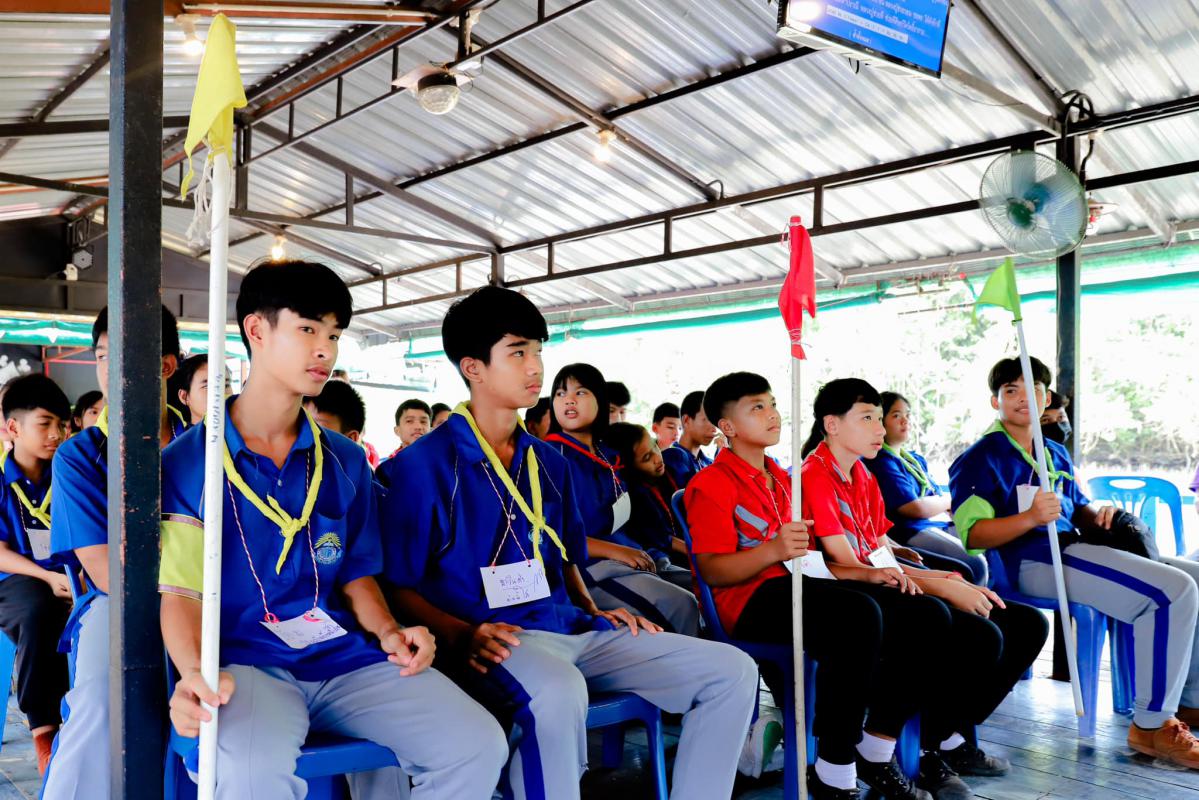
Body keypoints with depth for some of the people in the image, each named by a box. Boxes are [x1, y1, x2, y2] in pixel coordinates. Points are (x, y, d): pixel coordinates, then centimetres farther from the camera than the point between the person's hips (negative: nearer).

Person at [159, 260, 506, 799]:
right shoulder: (186, 464, 0)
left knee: (479, 747, -14)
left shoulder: (346, 462, 13)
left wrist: (388, 633, -3)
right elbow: (180, 592, -3)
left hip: (345, 657, 5)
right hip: (247, 660, -4)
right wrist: (194, 672, -23)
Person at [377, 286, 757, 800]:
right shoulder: (424, 466, -3)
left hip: (569, 628, 7)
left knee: (732, 670, -4)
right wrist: (462, 635, -20)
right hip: (493, 639, -7)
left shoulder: (549, 463, 19)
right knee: (557, 692, -43)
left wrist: (594, 612, 10)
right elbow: (395, 585, -6)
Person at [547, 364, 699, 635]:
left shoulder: (608, 457, 18)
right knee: (681, 606, -24)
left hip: (627, 559, 8)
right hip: (587, 567, -8)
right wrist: (615, 551, -16)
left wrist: (638, 553, 3)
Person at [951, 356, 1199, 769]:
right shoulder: (981, 458, -2)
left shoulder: (1056, 454, 25)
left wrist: (1102, 516, 6)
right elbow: (971, 534, -12)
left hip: (1075, 550, 9)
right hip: (1034, 563, -9)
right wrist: (1031, 518, -26)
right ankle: (1151, 726, -14)